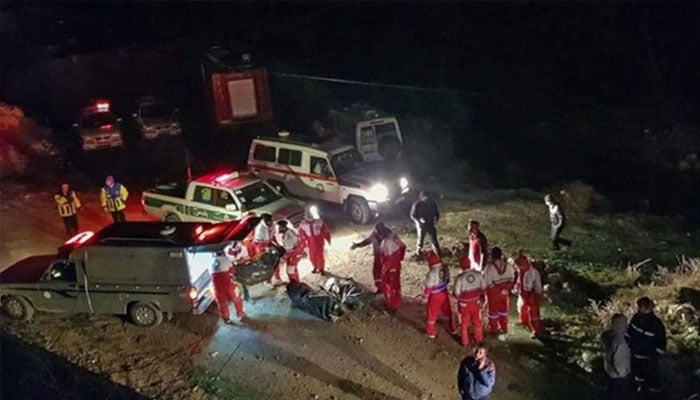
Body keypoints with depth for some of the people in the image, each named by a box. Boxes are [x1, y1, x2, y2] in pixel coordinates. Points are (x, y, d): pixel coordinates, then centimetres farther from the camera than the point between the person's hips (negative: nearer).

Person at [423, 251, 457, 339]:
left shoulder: (431, 273, -30)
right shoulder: (445, 269, -12)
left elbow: (429, 287, -19)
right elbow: (447, 280, 3)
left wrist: (425, 295, -1)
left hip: (435, 296, -5)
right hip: (444, 294, 5)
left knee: (432, 314, 15)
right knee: (448, 311, 24)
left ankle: (431, 333, 28)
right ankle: (453, 329, 39)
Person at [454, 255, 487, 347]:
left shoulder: (460, 278, -28)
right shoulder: (479, 274, -17)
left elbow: (456, 293, -21)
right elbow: (483, 288, -4)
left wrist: (459, 296, 3)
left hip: (464, 303, -3)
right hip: (476, 302, 3)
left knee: (464, 323, 18)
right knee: (477, 321, 25)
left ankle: (465, 342, 31)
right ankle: (479, 339, 41)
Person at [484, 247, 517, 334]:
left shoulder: (490, 266, -24)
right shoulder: (507, 265, -10)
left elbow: (487, 281, -21)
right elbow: (512, 278, -2)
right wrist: (508, 288, 6)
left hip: (493, 291, -4)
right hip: (505, 291, 4)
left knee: (493, 310, 13)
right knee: (503, 309, 20)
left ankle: (493, 329, 25)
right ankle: (504, 328, 30)